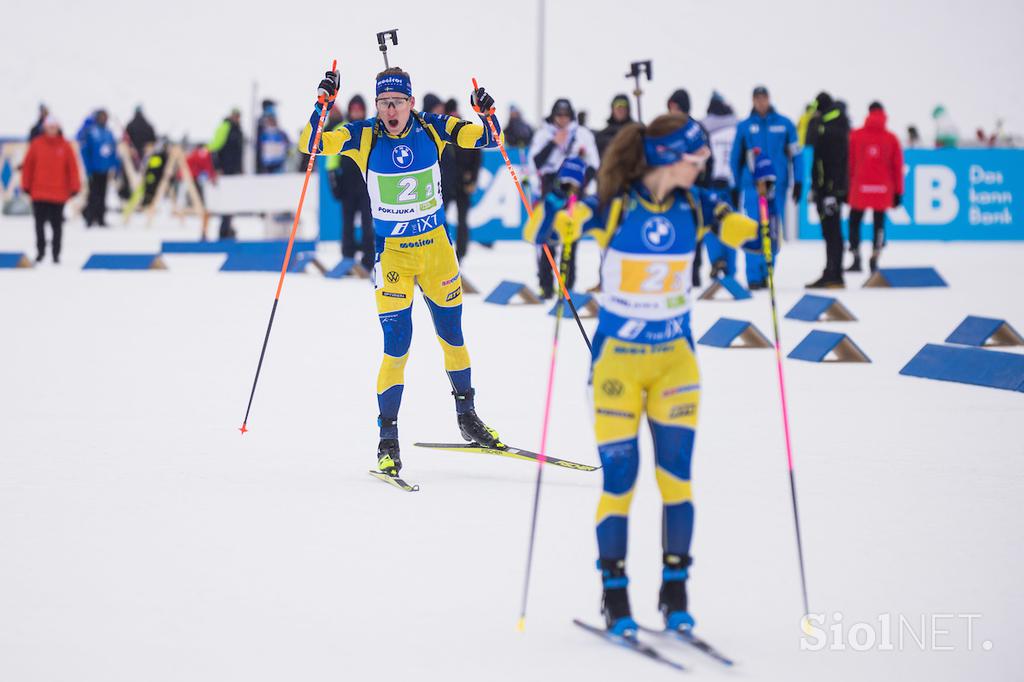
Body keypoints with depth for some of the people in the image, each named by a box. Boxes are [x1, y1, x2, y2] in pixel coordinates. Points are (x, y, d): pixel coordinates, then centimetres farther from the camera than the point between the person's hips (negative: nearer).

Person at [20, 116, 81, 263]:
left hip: (58, 194, -1)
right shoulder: (36, 144, 0)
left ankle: (56, 253, 13)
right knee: (39, 223, 5)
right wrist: (26, 186, 3)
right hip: (39, 193, 1)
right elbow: (28, 166, 4)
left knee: (57, 225, 5)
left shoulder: (65, 146, -1)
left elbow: (72, 167, -1)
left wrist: (74, 188, -4)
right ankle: (40, 250, 17)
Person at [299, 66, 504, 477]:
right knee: (397, 344, -10)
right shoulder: (363, 136, -9)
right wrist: (323, 105, -28)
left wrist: (486, 115, -22)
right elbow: (311, 144, -16)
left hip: (437, 246, 2)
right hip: (391, 253, -2)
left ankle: (467, 415, 35)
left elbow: (487, 139, -2)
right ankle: (388, 439, 0)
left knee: (452, 335, 15)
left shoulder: (433, 130, -6)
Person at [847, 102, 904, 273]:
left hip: (859, 188, 0)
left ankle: (856, 260, 6)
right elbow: (897, 167, 3)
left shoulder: (855, 136, -1)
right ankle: (874, 260, 5)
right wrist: (898, 192, 10)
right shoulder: (891, 139, 0)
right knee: (879, 224, 9)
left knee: (854, 222, 12)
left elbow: (848, 163, 2)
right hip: (882, 190, 0)